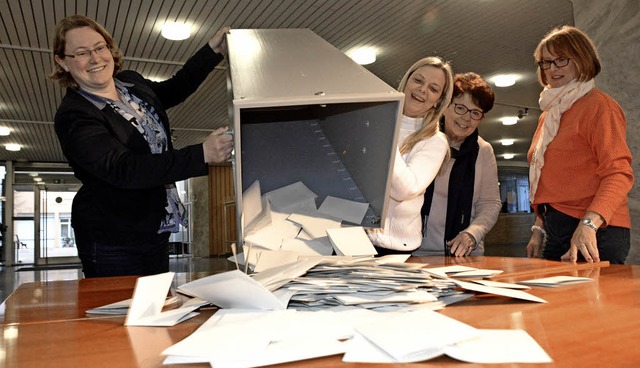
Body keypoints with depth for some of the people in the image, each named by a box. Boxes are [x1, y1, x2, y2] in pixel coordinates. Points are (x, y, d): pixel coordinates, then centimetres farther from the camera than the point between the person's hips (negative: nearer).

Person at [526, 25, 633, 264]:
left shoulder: (598, 105, -6)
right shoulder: (549, 113, 18)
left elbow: (619, 173, -16)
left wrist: (588, 224, -28)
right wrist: (539, 229, 15)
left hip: (594, 234, -7)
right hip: (556, 231, 7)